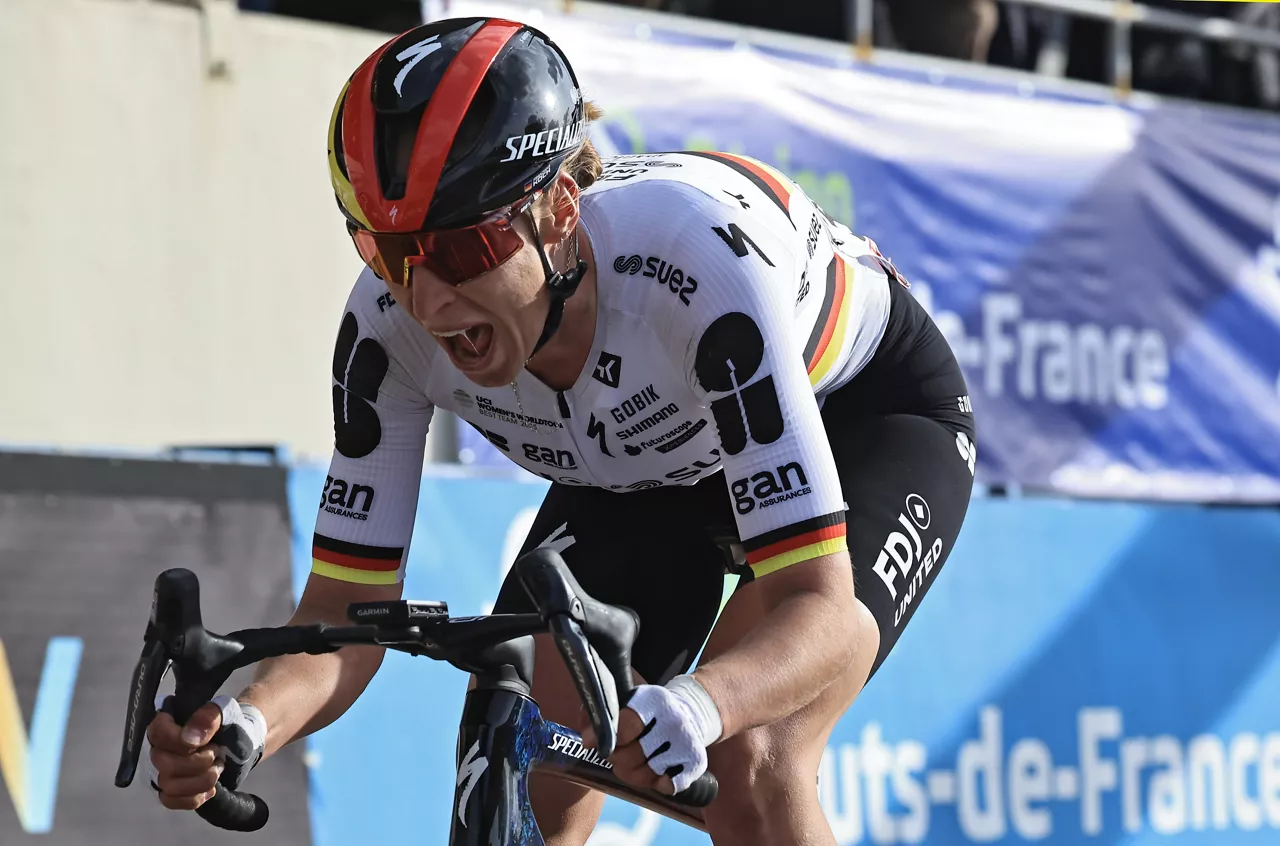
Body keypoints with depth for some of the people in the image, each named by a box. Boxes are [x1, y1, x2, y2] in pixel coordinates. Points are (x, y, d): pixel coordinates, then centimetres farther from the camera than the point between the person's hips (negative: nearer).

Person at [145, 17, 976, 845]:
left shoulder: (692, 259, -42)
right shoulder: (390, 326, -28)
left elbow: (819, 605, -43)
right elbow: (345, 609, -22)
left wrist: (692, 707, -63)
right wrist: (247, 722, -44)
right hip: (645, 464, 5)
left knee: (746, 773, -28)